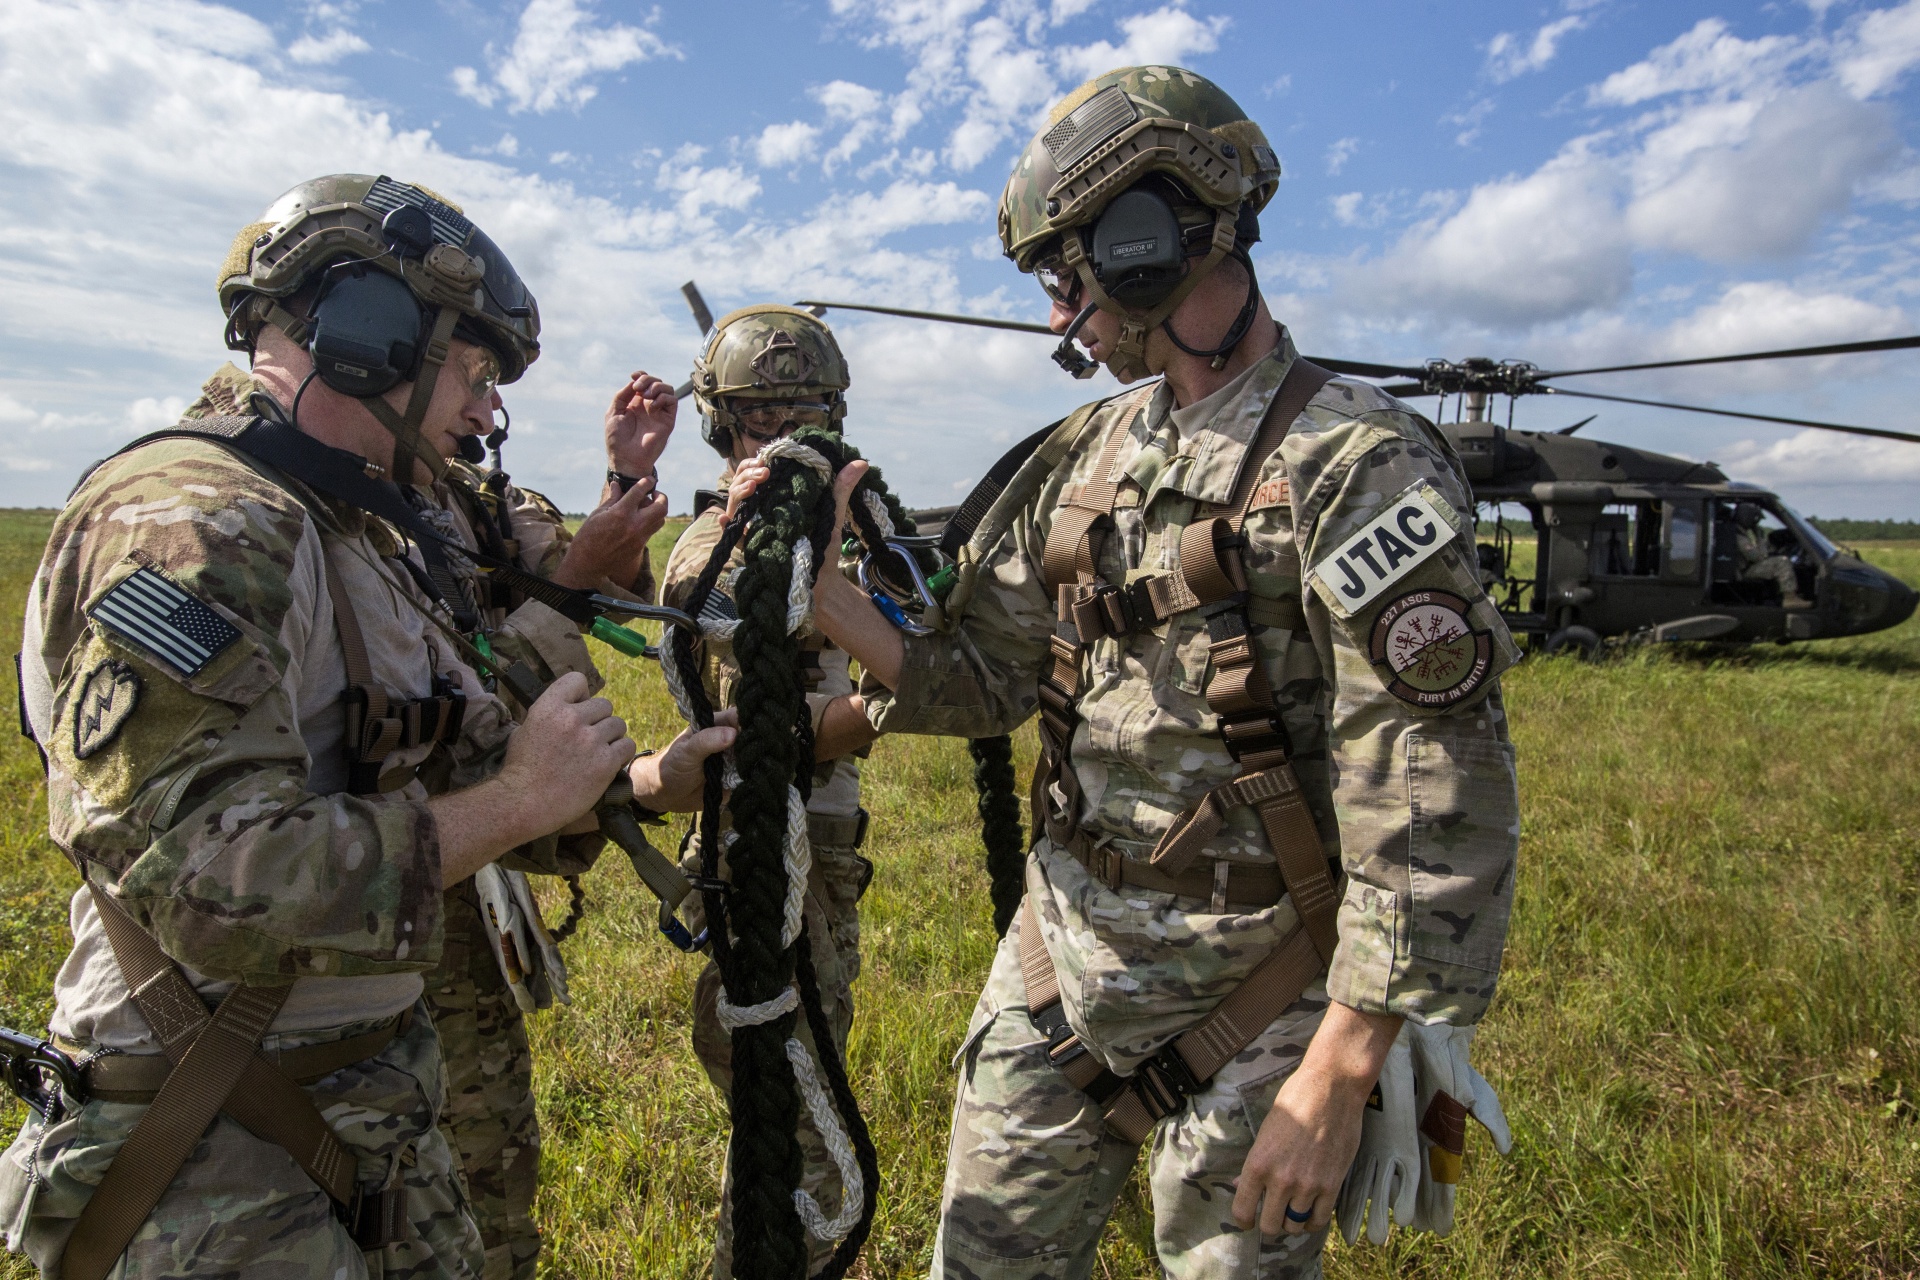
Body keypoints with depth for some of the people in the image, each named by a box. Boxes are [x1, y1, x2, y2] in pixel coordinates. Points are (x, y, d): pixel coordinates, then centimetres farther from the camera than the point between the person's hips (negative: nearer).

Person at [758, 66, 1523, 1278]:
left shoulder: (1351, 462, -17)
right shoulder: (1085, 455, 5)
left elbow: (1440, 803, -20)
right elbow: (980, 678, 7)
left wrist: (1338, 1075, -20)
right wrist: (817, 590, -7)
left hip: (1244, 999, -6)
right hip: (1057, 956, 7)